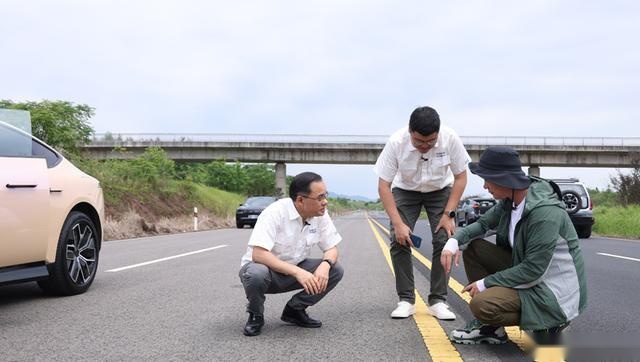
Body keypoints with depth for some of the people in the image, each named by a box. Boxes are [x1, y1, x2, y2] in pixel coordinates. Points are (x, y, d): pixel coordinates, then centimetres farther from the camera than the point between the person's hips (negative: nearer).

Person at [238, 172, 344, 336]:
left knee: (335, 271, -14)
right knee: (256, 274, -39)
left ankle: (294, 310, 6)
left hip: (295, 269, 6)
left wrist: (325, 265, -28)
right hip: (265, 267, -5)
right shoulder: (275, 213, -28)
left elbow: (332, 248, -3)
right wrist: (297, 272, -42)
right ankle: (255, 315, -6)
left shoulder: (321, 215, -10)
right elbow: (258, 254, -35)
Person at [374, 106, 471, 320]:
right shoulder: (396, 142, -31)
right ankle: (406, 300, -5)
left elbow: (460, 177, -14)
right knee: (399, 240, -15)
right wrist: (398, 223, -29)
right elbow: (383, 185, -23)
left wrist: (449, 214, -20)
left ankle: (438, 300, -5)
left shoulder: (450, 139, -29)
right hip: (405, 190, 0)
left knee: (445, 240, -15)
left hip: (440, 190, 1)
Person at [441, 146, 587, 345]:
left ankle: (546, 323, 0)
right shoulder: (510, 200, -3)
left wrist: (486, 282, -18)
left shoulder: (544, 213, -29)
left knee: (481, 305, -25)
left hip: (552, 289, -9)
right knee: (474, 248, 2)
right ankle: (489, 326, 6)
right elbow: (484, 223, 12)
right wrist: (455, 240, -9)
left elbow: (534, 270, -27)